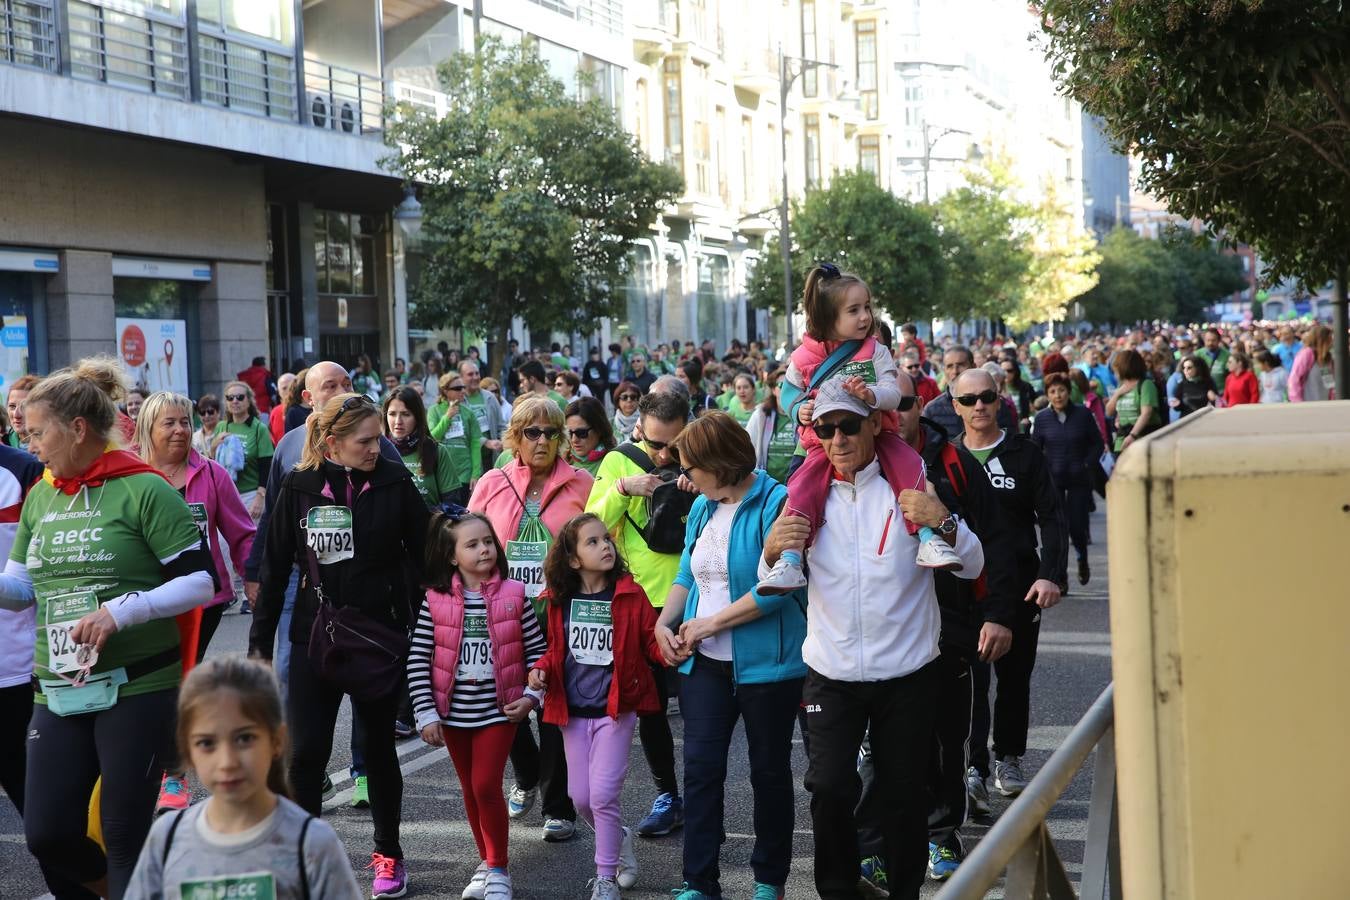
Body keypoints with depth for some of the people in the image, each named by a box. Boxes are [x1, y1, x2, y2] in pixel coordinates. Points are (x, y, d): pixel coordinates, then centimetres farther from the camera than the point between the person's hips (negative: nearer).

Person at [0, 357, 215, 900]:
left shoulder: (142, 490, -9)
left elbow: (200, 582, -11)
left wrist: (119, 612, -20)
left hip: (137, 688, -6)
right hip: (58, 692, 6)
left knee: (125, 836, 0)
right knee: (48, 836, 5)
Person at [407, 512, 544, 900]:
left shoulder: (513, 596, -5)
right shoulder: (436, 600, -6)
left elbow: (536, 651, 1)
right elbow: (418, 660, -4)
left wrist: (531, 696, -9)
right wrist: (426, 715, -7)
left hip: (498, 710, -2)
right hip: (453, 713, 2)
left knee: (487, 786, -7)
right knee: (471, 790, 13)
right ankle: (486, 863, 28)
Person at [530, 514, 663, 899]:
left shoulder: (630, 595, -7)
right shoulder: (560, 601, 2)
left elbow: (652, 643, -6)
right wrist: (541, 669, -5)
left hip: (615, 710, -4)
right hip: (573, 711, 4)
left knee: (603, 795, -8)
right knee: (581, 797, 9)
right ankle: (620, 839, 38)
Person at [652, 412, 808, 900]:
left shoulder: (776, 503, -16)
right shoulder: (702, 508, 7)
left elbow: (776, 588, -22)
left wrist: (709, 624, -16)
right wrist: (664, 623, -2)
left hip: (765, 662, -6)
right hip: (705, 661, 6)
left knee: (769, 771, 10)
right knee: (701, 768, 3)